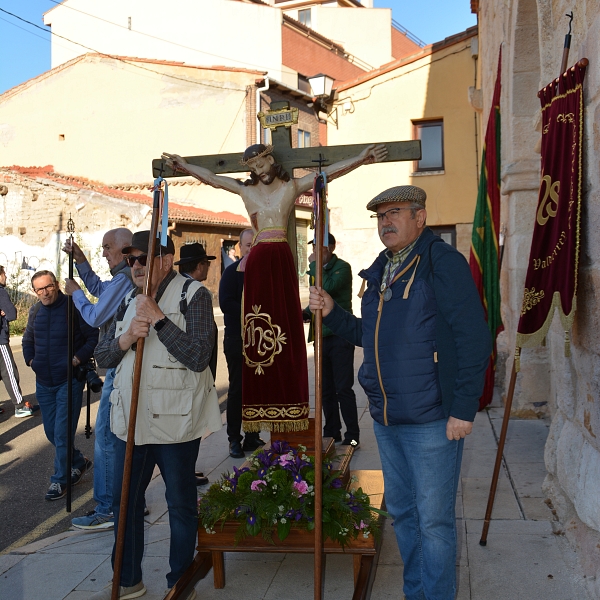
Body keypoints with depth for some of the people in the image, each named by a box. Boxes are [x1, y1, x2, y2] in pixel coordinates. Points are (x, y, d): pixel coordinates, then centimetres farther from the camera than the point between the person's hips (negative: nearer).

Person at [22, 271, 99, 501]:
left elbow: (93, 337, -10)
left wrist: (79, 358, -19)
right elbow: (28, 340, 21)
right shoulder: (35, 311, 6)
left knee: (62, 433, -5)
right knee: (51, 432, 14)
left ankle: (59, 480, 10)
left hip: (69, 380, -6)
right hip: (44, 382, 7)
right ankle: (79, 463, 34)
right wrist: (29, 359, 6)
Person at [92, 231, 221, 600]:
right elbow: (103, 357, 10)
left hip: (175, 420, -6)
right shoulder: (129, 301, 12)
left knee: (181, 504, 9)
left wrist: (158, 319, -21)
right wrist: (126, 338, -10)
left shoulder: (193, 295, -10)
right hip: (131, 418, 7)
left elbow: (198, 356, -20)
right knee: (125, 501, 16)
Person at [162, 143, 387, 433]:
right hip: (257, 259, 2)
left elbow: (330, 171, 4)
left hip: (281, 257, -2)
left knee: (285, 320, -5)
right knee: (257, 325, -1)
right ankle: (262, 404, 3)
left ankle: (288, 399, -2)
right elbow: (209, 177, 22)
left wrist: (361, 158, -2)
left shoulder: (292, 186, 9)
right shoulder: (245, 189, 16)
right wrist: (182, 165, 25)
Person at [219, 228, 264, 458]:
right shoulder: (232, 272, -3)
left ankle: (252, 437, 19)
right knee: (237, 389, 0)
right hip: (237, 339, -4)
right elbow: (225, 303, -13)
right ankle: (234, 440, 7)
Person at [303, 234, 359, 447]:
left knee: (343, 388, -6)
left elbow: (328, 288, -27)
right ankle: (331, 433, 22)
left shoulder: (342, 267, -9)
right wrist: (307, 311, 4)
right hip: (321, 336, 7)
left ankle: (352, 436, 2)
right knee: (326, 389, 12)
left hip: (340, 335, -7)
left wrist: (315, 266, -16)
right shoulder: (317, 269, 13)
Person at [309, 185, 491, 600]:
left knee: (434, 521, 3)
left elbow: (474, 339, -17)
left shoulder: (442, 262, -12)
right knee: (400, 512, 20)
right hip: (385, 418, 8)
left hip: (431, 420, -8)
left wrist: (464, 408, -19)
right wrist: (332, 313, 5)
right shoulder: (379, 271, 13)